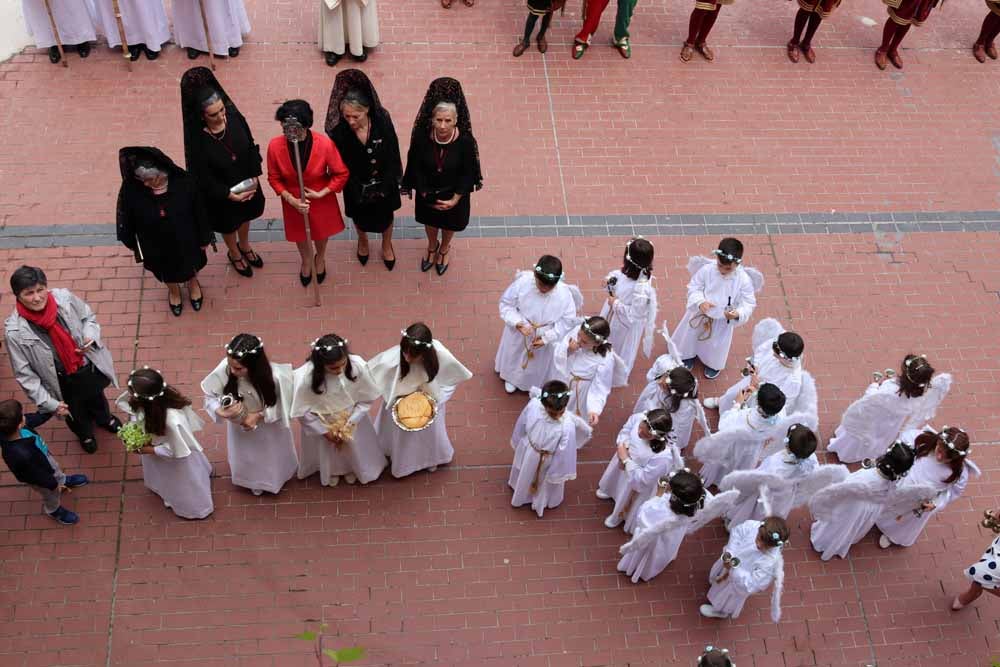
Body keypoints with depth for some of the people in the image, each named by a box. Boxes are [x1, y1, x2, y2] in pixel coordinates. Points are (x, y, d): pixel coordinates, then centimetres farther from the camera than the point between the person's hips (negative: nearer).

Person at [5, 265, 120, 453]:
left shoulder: (64, 297, -24)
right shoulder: (15, 331, -30)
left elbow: (89, 318, -4)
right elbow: (24, 374, -19)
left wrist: (90, 337, -24)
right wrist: (49, 402, -18)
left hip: (91, 366, 2)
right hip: (65, 382, -2)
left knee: (97, 397, 35)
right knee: (76, 414, 30)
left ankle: (104, 419, 72)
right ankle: (85, 434, 66)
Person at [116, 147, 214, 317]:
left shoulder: (184, 183, -31)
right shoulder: (131, 189, -30)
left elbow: (199, 212, -14)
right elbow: (126, 217, -11)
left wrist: (204, 238, -3)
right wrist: (130, 242, 2)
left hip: (186, 240, 0)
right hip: (156, 246, 0)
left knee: (191, 265, 31)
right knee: (167, 272, 30)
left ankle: (193, 283, 67)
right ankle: (174, 290, 65)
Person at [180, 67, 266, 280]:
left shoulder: (234, 117, -22)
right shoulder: (197, 139, -32)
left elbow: (251, 147, -7)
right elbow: (202, 177, -22)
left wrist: (254, 177, -12)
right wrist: (229, 194, -21)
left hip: (247, 184, 4)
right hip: (220, 192, -4)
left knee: (245, 216, 31)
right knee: (229, 224, 24)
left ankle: (244, 246, 62)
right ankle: (234, 254, 56)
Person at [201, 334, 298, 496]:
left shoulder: (274, 376, -40)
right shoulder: (224, 369, -36)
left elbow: (283, 404, -21)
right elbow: (209, 395, -18)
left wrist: (259, 415, -30)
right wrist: (219, 411, -37)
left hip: (270, 427, -1)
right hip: (239, 425, 2)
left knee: (272, 456, 30)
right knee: (247, 458, 30)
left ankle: (276, 478, 65)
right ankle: (255, 481, 64)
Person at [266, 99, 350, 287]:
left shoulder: (325, 144, -31)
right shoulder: (275, 146, -27)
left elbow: (342, 174, -16)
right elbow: (274, 178, -10)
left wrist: (321, 194, -20)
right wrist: (291, 199, -20)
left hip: (321, 200, -1)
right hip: (293, 201, 1)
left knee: (321, 232, 28)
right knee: (299, 233, 28)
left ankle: (320, 257, 61)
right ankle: (306, 260, 61)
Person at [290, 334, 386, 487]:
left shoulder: (358, 365, -32)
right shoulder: (306, 377, -38)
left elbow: (367, 399, -14)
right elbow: (301, 411, -20)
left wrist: (350, 422, -17)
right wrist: (324, 431, -15)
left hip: (352, 419, 1)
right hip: (322, 424, -1)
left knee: (354, 448, 30)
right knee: (328, 451, 29)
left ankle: (352, 468, 64)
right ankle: (331, 471, 63)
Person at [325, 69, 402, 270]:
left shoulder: (382, 121, -29)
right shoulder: (338, 130, -29)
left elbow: (392, 155, -17)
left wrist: (385, 187, -16)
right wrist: (357, 193, -17)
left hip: (383, 181, 0)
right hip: (356, 184, 0)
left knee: (385, 214, 27)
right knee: (360, 216, 28)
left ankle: (386, 244, 58)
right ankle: (362, 241, 62)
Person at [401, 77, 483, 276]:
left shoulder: (465, 141, -31)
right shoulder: (422, 137, -28)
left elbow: (468, 172, -17)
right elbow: (416, 166, -12)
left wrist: (456, 198, -17)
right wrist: (423, 191, -14)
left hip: (454, 193, -1)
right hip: (428, 192, 1)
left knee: (449, 224, 29)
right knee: (430, 221, 30)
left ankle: (444, 249, 63)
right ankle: (432, 246, 64)